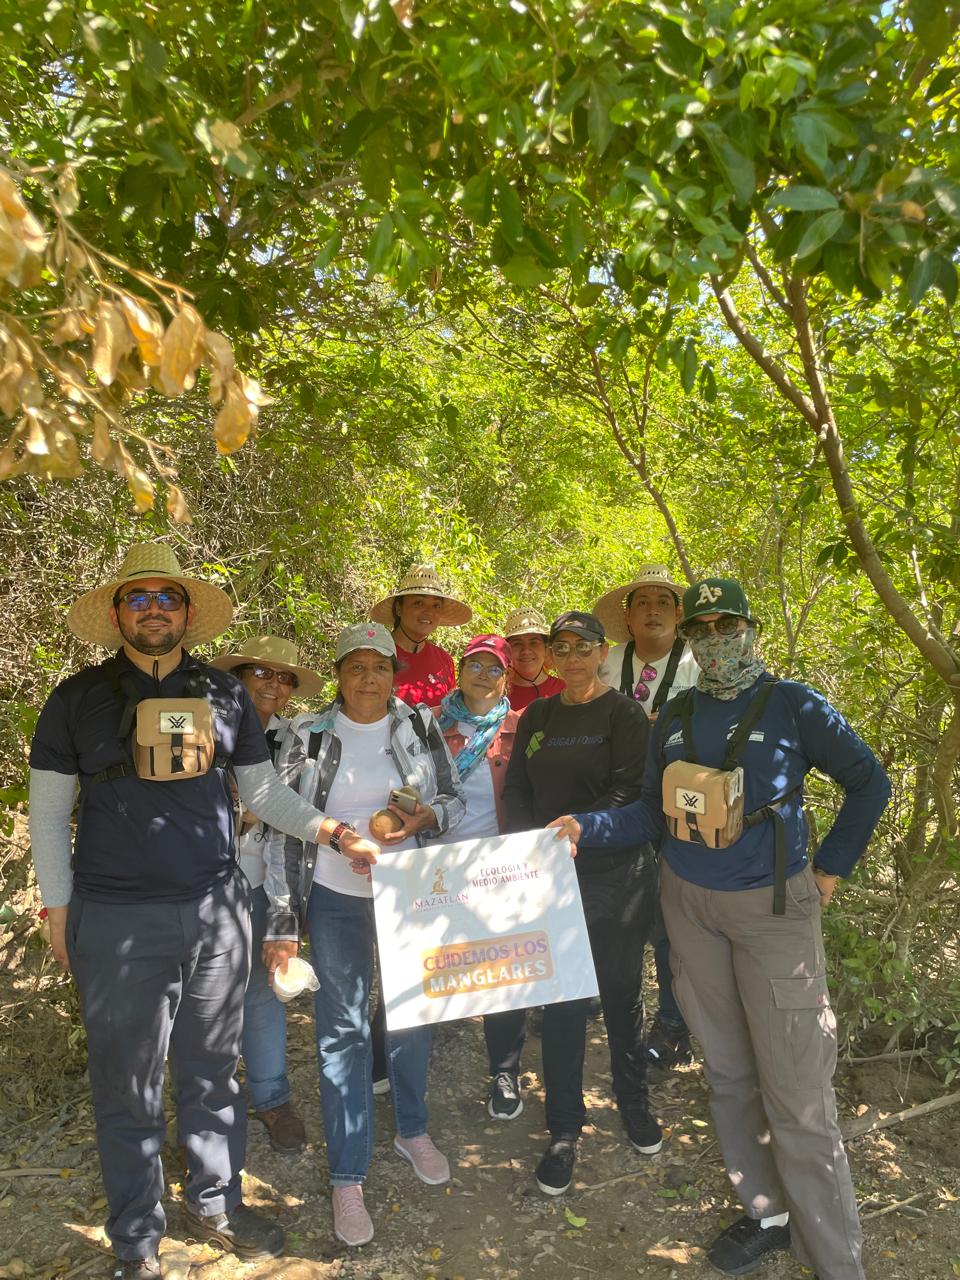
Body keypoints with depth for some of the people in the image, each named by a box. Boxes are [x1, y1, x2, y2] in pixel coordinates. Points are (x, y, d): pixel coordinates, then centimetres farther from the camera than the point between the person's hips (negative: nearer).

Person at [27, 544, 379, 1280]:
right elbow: (47, 811, 4)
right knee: (128, 1086, 9)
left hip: (217, 912, 2)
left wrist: (333, 832, -2)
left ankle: (217, 1205, 36)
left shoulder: (226, 694, 6)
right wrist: (58, 908, 0)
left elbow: (263, 791, 11)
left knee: (213, 1072, 15)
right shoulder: (79, 697, 0)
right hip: (118, 921, -2)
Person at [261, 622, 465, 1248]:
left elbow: (456, 799, 3)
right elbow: (282, 829, -5)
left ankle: (413, 1129, 42)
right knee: (342, 1031, 6)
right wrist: (282, 924, -6)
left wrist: (425, 817, -20)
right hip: (336, 898, -2)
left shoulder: (421, 726, -3)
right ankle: (348, 1178, 23)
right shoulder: (308, 737, -7)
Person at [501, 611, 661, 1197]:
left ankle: (635, 1103, 36)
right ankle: (564, 1130, 22)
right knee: (562, 999, 7)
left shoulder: (624, 713, -5)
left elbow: (627, 791, -14)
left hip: (618, 872, -3)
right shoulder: (537, 716, 9)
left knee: (622, 991, 12)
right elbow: (516, 789, 9)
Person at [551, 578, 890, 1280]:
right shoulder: (675, 716, 4)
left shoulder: (794, 705, -7)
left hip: (774, 907, -4)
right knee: (727, 1071, 15)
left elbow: (870, 783, -1)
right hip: (690, 906, 5)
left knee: (795, 1092, -3)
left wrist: (831, 866, -2)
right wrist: (587, 826, -7)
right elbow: (655, 812, 6)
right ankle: (767, 1213, 34)